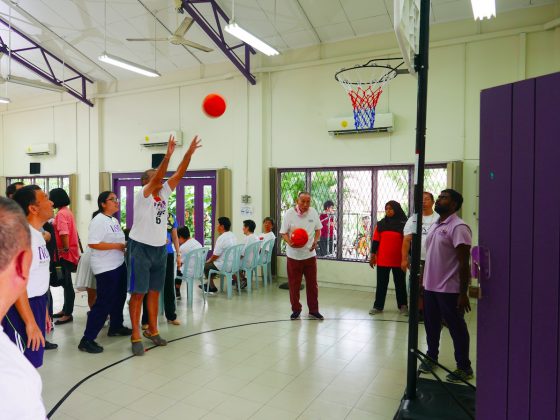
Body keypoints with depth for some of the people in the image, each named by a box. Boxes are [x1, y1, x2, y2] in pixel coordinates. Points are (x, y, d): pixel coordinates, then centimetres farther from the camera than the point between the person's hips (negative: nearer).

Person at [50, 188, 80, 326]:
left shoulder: (61, 213, -15)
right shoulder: (67, 211, 14)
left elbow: (64, 233, -25)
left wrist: (65, 248, -19)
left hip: (65, 254, -10)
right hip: (70, 252, 10)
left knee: (67, 284, -3)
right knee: (66, 283, 17)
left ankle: (68, 314, 5)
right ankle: (65, 310, 27)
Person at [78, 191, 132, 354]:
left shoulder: (114, 220, 13)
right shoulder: (98, 220, -16)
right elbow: (93, 243, -25)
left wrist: (125, 245, 5)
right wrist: (117, 246, -22)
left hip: (118, 265, 10)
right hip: (105, 268, -10)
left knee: (119, 298, 20)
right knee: (104, 303, -8)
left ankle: (116, 326, 37)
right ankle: (87, 340, 0)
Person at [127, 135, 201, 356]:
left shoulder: (164, 193, 5)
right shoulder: (142, 195, -12)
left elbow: (179, 174, -2)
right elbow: (156, 177, -29)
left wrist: (189, 153, -10)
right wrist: (167, 155, -38)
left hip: (159, 249, 7)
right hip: (140, 248, -6)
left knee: (154, 292, 13)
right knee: (138, 293, -2)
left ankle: (152, 330, 26)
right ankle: (136, 336, 7)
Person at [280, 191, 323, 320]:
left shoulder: (313, 212, -3)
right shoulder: (289, 213, -11)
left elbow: (318, 229, 9)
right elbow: (283, 233, -8)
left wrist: (315, 241, -10)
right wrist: (289, 242, -27)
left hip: (310, 254, 2)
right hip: (294, 255, -2)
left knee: (312, 284, 10)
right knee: (294, 284, 7)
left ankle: (313, 310, 25)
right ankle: (296, 310, 25)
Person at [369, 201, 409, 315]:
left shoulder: (403, 224, -3)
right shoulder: (381, 224, 5)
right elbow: (375, 241, 6)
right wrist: (373, 255, 2)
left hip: (398, 260, -2)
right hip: (382, 260, 2)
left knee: (400, 284, 11)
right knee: (381, 284, 8)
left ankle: (403, 306, 23)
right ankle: (378, 306, 15)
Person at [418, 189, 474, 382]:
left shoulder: (458, 227, -15)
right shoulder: (435, 226, 12)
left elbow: (464, 263, -17)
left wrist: (463, 293, -18)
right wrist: (424, 280, 17)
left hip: (449, 289, -8)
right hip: (430, 286, 8)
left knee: (457, 328, 7)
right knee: (431, 325, 18)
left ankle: (464, 368, 23)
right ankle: (431, 357, 36)